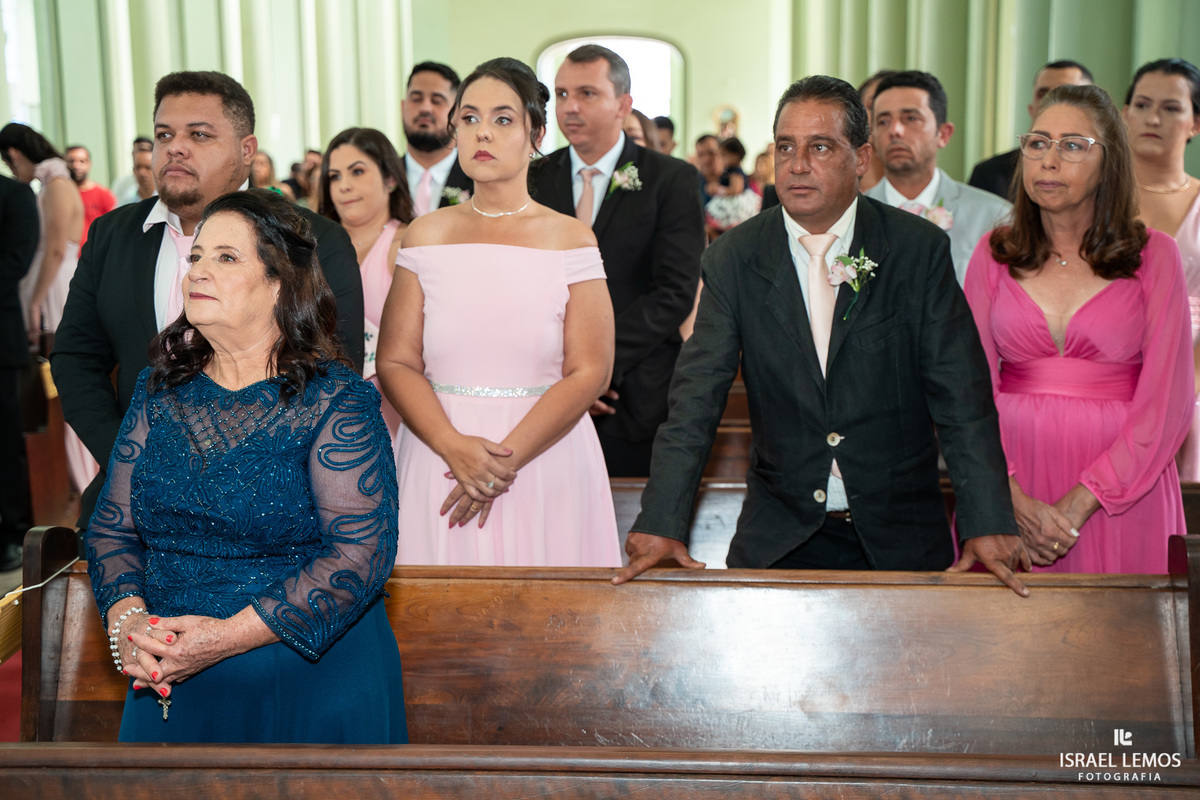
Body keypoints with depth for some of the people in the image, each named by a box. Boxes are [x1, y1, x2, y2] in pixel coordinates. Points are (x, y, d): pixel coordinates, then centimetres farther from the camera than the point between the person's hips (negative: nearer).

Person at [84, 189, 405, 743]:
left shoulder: (337, 401, -11)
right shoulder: (160, 390, 6)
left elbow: (363, 550, -18)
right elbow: (111, 527, 7)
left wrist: (227, 636, -23)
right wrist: (126, 618, -14)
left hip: (309, 682, -4)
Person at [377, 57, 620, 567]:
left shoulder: (569, 239, -1)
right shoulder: (427, 236, 4)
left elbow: (589, 372, -7)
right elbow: (396, 362, -1)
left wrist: (506, 459, -15)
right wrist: (455, 447, -16)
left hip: (546, 462, -1)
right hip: (439, 456, 2)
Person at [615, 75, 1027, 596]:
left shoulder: (920, 250, -4)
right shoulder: (732, 261, -1)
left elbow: (962, 397, -7)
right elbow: (695, 401, -6)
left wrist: (988, 523, -16)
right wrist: (660, 524, -17)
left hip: (901, 539, 0)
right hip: (777, 539, 1)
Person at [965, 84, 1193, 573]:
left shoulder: (1153, 254, 1)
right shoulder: (994, 254, 6)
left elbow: (1167, 404, -5)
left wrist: (1079, 503, -14)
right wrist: (1013, 498, -13)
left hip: (1121, 486, -1)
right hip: (1009, 489, 2)